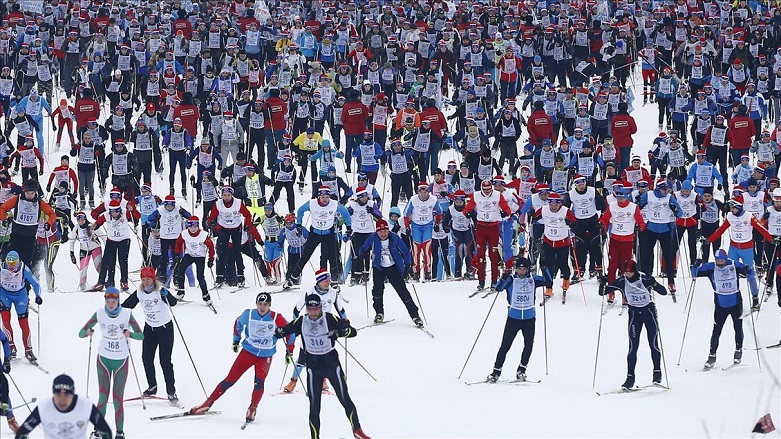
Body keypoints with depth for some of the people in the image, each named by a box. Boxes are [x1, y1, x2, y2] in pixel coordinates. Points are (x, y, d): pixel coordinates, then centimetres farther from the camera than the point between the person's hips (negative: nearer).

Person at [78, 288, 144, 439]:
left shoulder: (127, 314, -10)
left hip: (121, 360, -1)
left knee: (118, 398, -2)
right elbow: (81, 333, -4)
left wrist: (130, 334, -29)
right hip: (104, 358, 1)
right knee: (103, 397, 0)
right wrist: (87, 333, -27)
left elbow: (141, 335, -8)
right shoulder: (99, 314, -7)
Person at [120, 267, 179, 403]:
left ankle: (171, 391, 1)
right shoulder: (139, 292, -6)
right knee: (146, 358, 5)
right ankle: (152, 387, 23)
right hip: (149, 328, 5)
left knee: (165, 361, -7)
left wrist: (166, 295, -57)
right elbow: (127, 305, 4)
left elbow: (173, 302, -37)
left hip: (165, 328, -5)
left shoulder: (160, 290, -21)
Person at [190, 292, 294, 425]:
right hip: (248, 351, 1)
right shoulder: (248, 315, -10)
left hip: (265, 356, -1)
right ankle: (209, 403, 5)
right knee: (230, 379, -3)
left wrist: (289, 352, 1)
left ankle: (252, 409, -10)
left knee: (259, 381, -23)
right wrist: (236, 340, 21)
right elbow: (238, 323, 12)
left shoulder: (276, 318, -16)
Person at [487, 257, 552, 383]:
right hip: (513, 318, -2)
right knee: (505, 345, -2)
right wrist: (504, 277, -34)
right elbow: (498, 288, -17)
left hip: (529, 318, 2)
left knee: (529, 344, -3)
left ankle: (521, 370, 13)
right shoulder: (511, 280, -5)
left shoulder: (533, 279, 2)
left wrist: (545, 269, -14)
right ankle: (496, 370, 4)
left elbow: (548, 283, 1)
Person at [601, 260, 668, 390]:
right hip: (634, 313, 2)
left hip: (649, 311, -2)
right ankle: (630, 377, -3)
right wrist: (603, 285, -27)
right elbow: (602, 292, -5)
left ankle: (657, 372, 12)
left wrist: (655, 284, -36)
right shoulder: (621, 282, -8)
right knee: (633, 346, -5)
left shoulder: (645, 279, -15)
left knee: (653, 345, -4)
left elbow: (663, 292, -17)